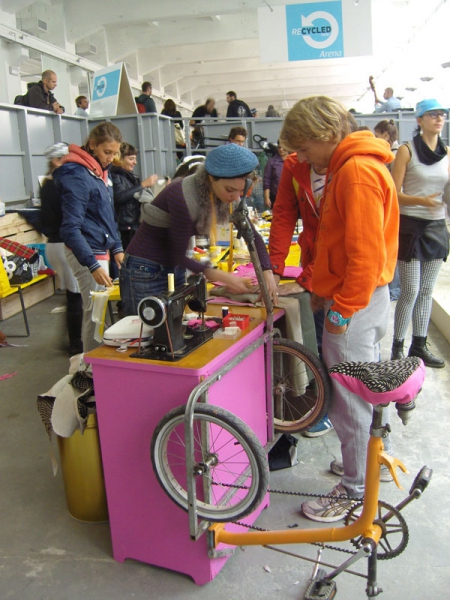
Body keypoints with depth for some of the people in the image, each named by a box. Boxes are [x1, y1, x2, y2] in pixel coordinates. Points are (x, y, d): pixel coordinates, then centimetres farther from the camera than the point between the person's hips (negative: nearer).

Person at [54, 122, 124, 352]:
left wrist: (117, 248, 12)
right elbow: (70, 228, -21)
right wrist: (93, 266, -28)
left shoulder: (100, 171, 11)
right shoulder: (76, 175, -16)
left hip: (101, 249, 9)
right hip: (86, 253, -9)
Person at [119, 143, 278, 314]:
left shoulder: (221, 194, -6)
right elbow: (178, 256, -20)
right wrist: (225, 278, -23)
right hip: (145, 273, -7)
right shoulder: (183, 198, -28)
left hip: (175, 270, 7)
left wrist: (267, 272, -13)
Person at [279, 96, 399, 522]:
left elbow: (365, 252, -24)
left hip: (354, 303, -10)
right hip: (358, 297, 10)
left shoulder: (357, 171, -19)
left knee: (350, 397, 1)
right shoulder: (347, 166, 14)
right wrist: (324, 290, 19)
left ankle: (356, 490, 17)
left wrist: (342, 310, -19)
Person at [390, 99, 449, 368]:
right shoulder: (407, 150, -4)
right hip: (411, 226, -5)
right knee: (410, 292, -6)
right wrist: (421, 201, -23)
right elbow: (394, 194, -9)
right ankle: (397, 347, 7)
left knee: (427, 291, 10)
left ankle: (419, 345, 20)